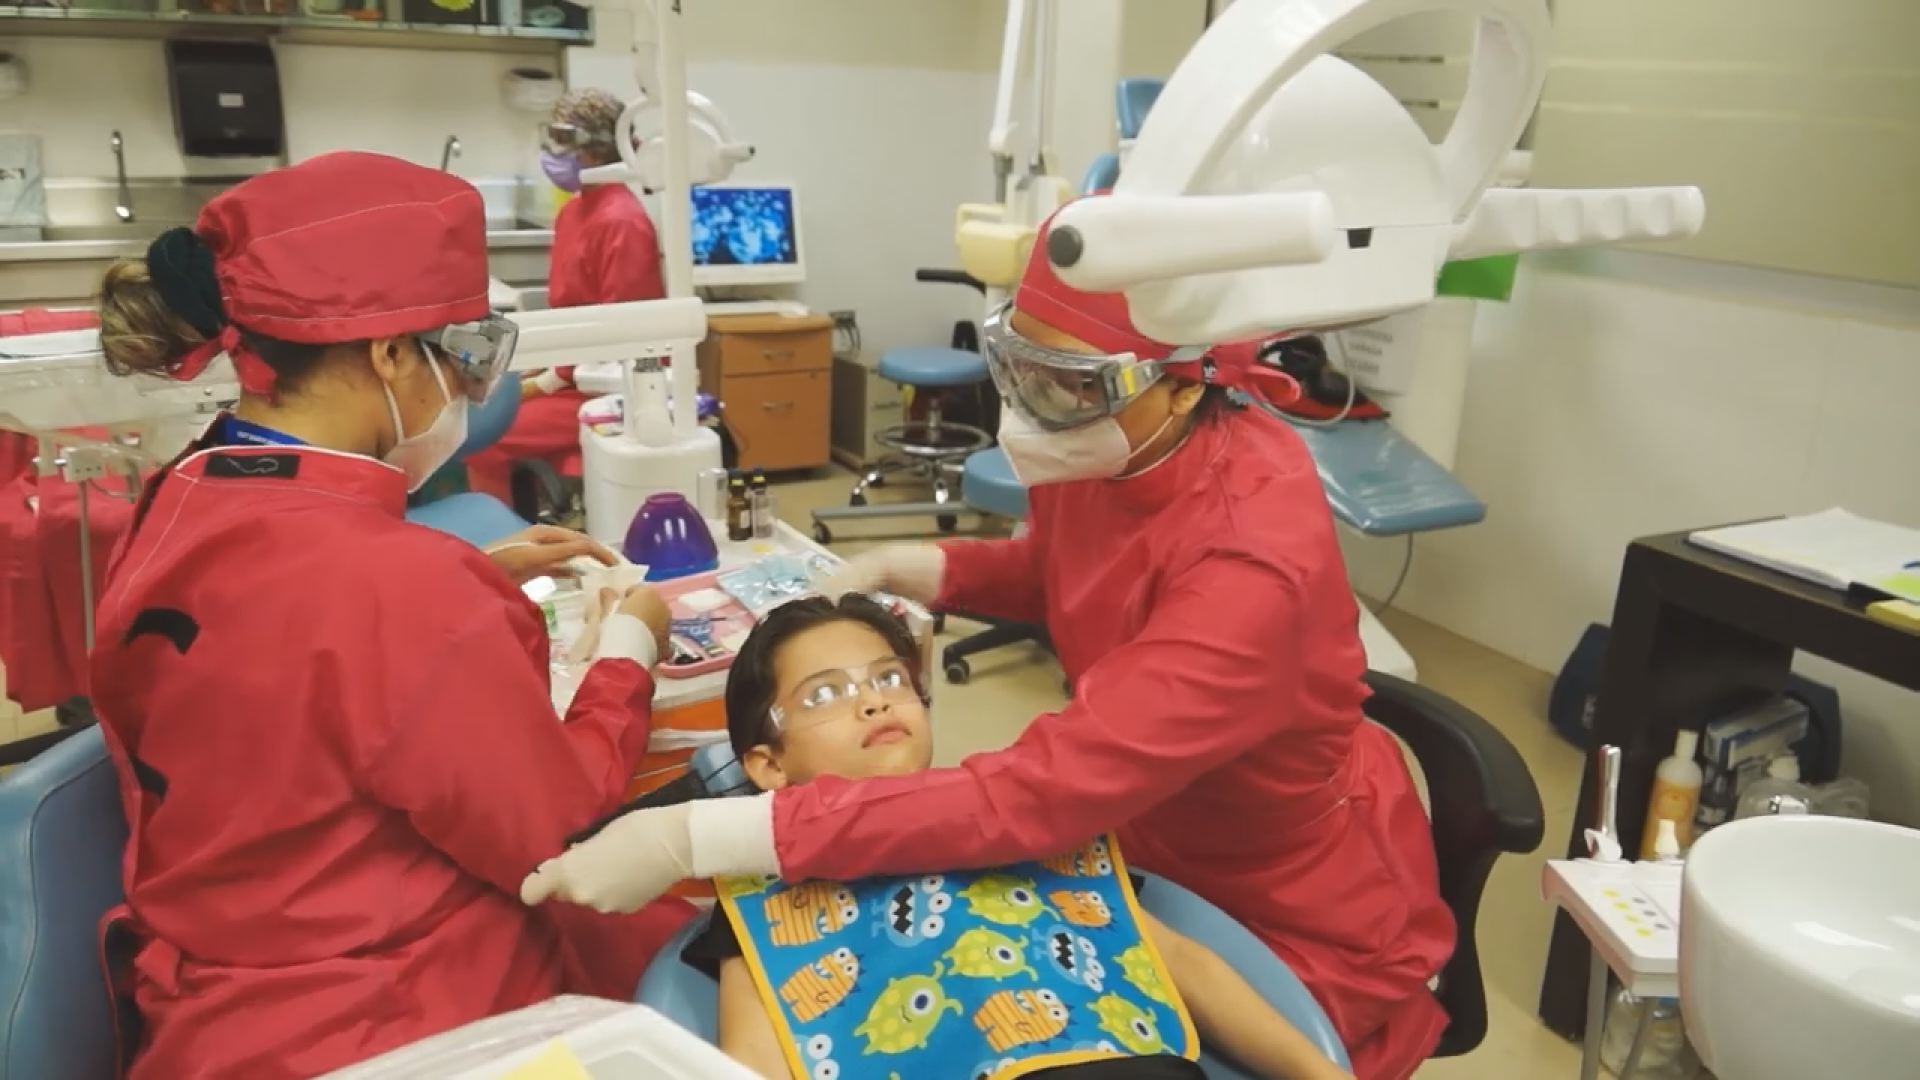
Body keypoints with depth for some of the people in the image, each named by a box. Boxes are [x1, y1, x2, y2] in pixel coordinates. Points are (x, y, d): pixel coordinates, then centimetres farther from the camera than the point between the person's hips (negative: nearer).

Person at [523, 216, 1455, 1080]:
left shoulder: (1254, 562, -36)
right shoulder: (1104, 446, -14)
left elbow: (1032, 795, -41)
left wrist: (693, 840, -41)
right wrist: (917, 569, -9)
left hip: (1295, 924, -6)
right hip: (1150, 840, 6)